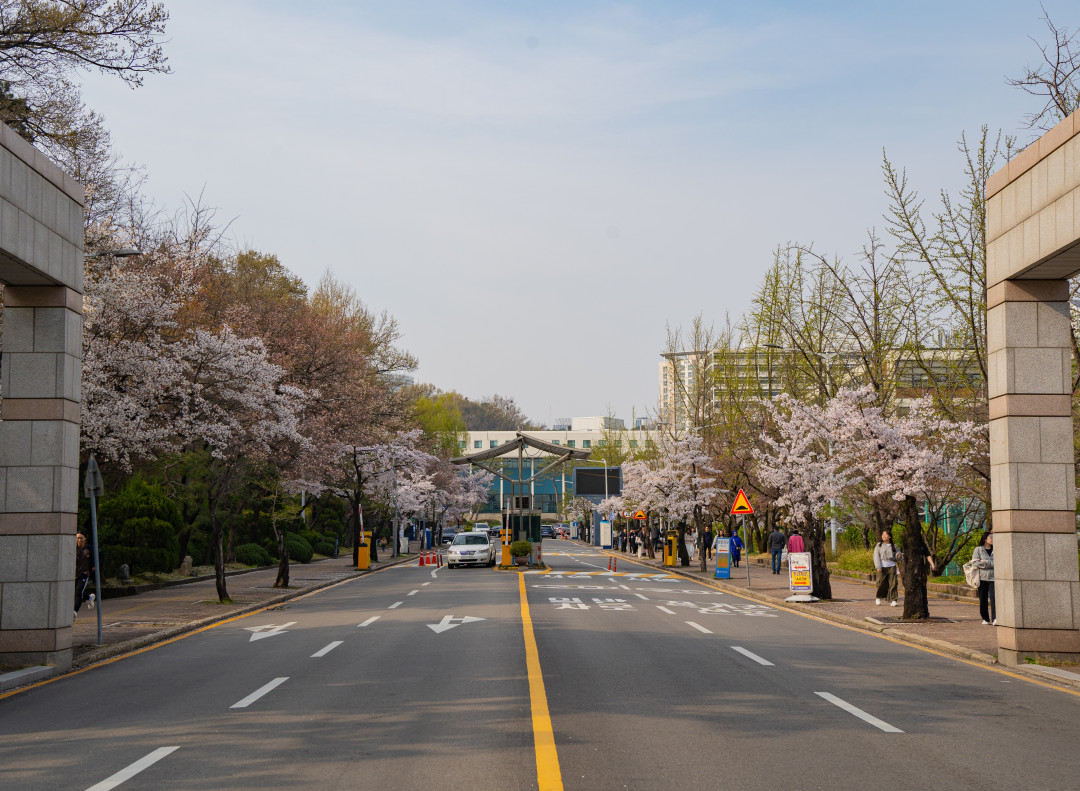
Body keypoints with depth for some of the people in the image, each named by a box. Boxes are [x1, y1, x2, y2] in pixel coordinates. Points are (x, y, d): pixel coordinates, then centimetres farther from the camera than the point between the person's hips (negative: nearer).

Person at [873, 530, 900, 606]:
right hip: (882, 567, -1)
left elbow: (897, 557, 17)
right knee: (881, 584, 2)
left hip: (892, 567, 1)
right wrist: (878, 567, -8)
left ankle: (892, 600, -4)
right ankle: (878, 598, 24)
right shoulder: (879, 545, 7)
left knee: (893, 584, -6)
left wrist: (898, 555, -9)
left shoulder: (893, 546, 12)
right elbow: (876, 556, 1)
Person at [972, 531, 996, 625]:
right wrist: (991, 564, -9)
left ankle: (995, 619, -19)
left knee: (994, 597, -13)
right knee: (983, 599, 3)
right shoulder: (978, 549, 5)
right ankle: (985, 619, 14)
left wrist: (985, 562, -9)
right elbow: (975, 562, -8)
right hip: (982, 577, -1)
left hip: (993, 577, 1)